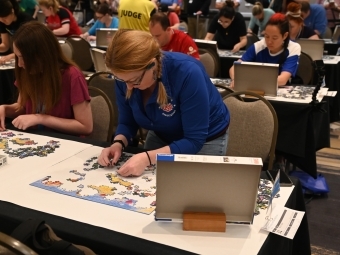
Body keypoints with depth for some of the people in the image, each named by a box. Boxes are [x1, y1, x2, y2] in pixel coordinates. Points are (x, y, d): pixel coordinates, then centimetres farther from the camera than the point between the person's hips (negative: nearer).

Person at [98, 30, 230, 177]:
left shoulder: (187, 73, -36)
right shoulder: (125, 76, -21)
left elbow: (194, 141, -33)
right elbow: (127, 122, -7)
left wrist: (147, 158, -42)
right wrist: (118, 144, -27)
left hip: (205, 141, -4)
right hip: (161, 137, 5)